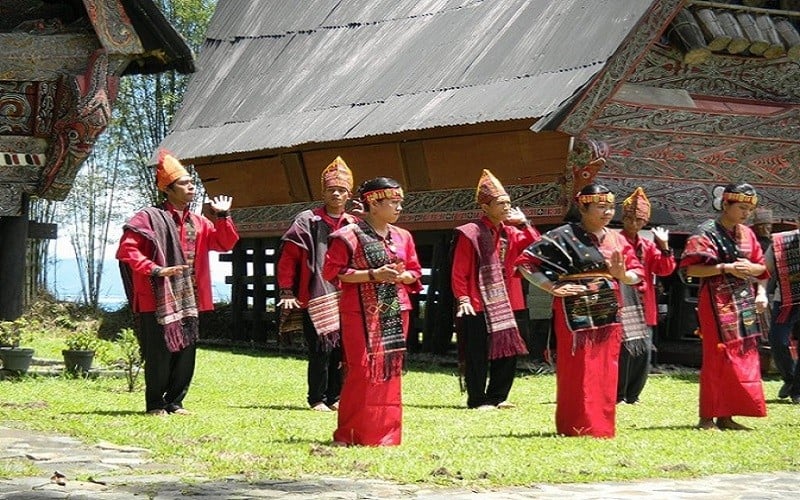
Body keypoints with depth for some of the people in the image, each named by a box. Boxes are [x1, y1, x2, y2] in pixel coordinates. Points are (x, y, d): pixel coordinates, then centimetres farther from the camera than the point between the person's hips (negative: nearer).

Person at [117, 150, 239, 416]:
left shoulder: (197, 223, 16)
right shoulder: (149, 217, -5)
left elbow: (225, 243, 15)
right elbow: (126, 249, -12)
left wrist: (223, 216, 2)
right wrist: (155, 269, -21)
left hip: (188, 301, 6)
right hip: (158, 300, -6)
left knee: (186, 353, 7)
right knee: (159, 354, -5)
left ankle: (174, 402, 18)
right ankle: (155, 404, 6)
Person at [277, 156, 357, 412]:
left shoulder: (354, 225, 11)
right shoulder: (307, 221, 0)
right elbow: (288, 257, -2)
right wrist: (287, 291, -6)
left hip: (345, 298, 4)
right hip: (316, 299, -4)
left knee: (342, 350, 4)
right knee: (321, 350, -8)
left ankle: (334, 397, 15)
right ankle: (317, 399, 3)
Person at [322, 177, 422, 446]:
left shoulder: (402, 237, 12)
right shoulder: (349, 236, -5)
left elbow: (415, 273, 18)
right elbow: (331, 271, -10)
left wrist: (401, 276, -6)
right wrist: (373, 275, -17)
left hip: (395, 312, 6)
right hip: (361, 313, -6)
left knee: (390, 371, 6)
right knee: (362, 371, -9)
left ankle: (385, 432, 14)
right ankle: (348, 434, -1)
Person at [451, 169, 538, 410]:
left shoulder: (512, 232, 10)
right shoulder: (470, 234, -7)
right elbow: (459, 272, -7)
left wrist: (524, 223, -6)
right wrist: (463, 298, -14)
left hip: (507, 304, 6)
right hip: (478, 305, -6)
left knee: (508, 352, 7)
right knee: (477, 356, -2)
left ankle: (497, 396, 18)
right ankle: (477, 399, 6)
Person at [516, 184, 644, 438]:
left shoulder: (617, 240, 12)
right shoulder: (564, 236, -5)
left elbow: (637, 273, 13)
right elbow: (526, 262, -6)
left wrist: (622, 275, -9)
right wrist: (553, 288, -12)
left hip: (609, 314, 5)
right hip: (576, 314, -5)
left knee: (605, 374, 8)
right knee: (578, 372, -3)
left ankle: (601, 426, 17)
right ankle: (579, 427, 4)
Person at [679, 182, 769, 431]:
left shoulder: (747, 234, 13)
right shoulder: (707, 233, -8)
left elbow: (761, 266, 19)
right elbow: (690, 269, -16)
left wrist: (751, 268, -4)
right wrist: (726, 267, -21)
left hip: (744, 303, 7)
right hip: (718, 303, -7)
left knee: (743, 358, 7)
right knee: (718, 358, -7)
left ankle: (725, 416, 14)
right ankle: (707, 417, -1)